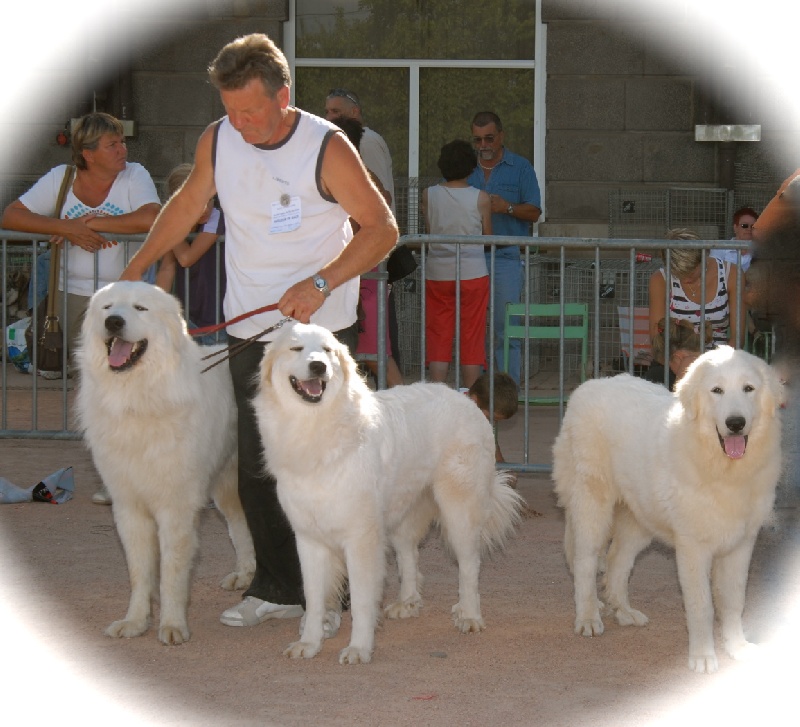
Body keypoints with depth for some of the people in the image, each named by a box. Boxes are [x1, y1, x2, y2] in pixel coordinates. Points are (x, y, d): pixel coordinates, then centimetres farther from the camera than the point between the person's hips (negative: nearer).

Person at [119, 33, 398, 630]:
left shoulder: (327, 148, -15)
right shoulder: (217, 141, -1)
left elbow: (382, 227, -11)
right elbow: (188, 203, 17)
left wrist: (321, 283, -22)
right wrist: (137, 266, 15)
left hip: (320, 331, -4)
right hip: (250, 330, 5)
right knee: (256, 467, 7)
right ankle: (276, 588, 18)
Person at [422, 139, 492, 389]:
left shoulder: (429, 195, -3)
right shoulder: (480, 198, -6)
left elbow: (429, 230, 7)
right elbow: (487, 237, 4)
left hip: (437, 274, 1)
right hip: (473, 274, -1)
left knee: (438, 340, 6)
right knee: (472, 340, 5)